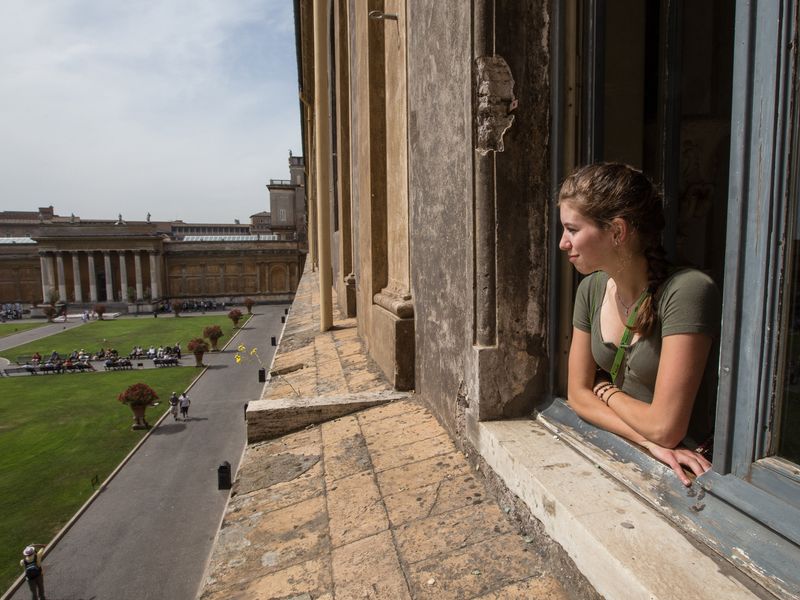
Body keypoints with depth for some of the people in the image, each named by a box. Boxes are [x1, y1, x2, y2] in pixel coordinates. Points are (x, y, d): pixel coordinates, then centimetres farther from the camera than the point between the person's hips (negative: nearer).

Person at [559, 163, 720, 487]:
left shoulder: (688, 290, -22)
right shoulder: (591, 289, -3)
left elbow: (665, 429, -23)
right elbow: (577, 394, -1)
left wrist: (605, 390, -5)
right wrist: (647, 440, -15)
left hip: (681, 465, -4)